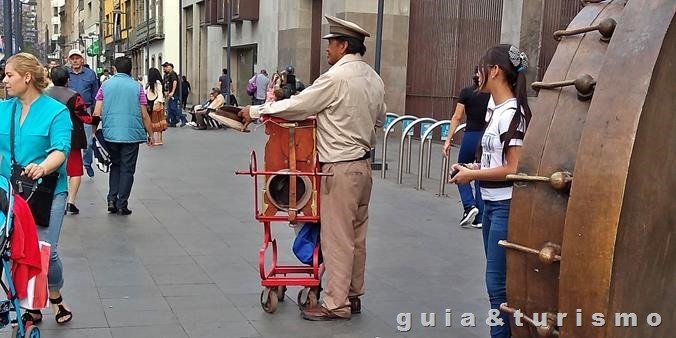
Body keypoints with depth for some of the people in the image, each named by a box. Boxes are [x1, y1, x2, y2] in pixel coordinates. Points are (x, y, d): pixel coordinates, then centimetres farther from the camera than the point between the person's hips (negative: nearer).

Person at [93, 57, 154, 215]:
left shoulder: (105, 86, 4)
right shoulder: (137, 87, 0)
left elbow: (97, 113, 1)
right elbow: (144, 115, 0)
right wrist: (151, 134, 10)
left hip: (110, 133, 2)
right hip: (132, 134, -2)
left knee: (115, 166, 18)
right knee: (127, 169, 6)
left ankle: (112, 199, 7)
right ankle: (122, 204, 5)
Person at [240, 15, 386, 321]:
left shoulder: (337, 77, -17)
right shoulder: (374, 78, 9)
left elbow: (296, 106, -14)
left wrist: (255, 111, -3)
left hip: (340, 168, -9)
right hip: (363, 163, 9)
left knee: (337, 236, -2)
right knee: (356, 235, 14)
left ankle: (336, 304, 4)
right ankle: (353, 295, 23)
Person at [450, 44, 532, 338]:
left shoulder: (512, 113, -16)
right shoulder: (497, 111, 12)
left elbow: (513, 168, -19)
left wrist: (472, 175, -12)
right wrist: (473, 168, 5)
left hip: (506, 206, -9)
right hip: (491, 203, 9)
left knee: (498, 282, -4)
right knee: (495, 280, 13)